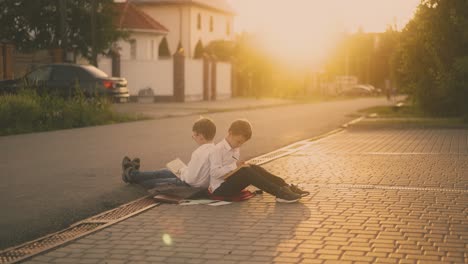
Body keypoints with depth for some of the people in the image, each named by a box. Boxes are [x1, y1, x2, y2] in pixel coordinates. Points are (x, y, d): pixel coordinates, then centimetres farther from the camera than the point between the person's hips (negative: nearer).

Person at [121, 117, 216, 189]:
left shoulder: (199, 153, -30)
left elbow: (190, 178, -29)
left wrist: (182, 171, -9)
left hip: (191, 186, -9)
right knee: (165, 172, 25)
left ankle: (132, 174, 40)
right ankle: (133, 174, 46)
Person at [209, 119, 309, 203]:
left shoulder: (236, 149, 14)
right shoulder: (218, 149, -14)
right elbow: (214, 172, -23)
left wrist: (240, 166, 1)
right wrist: (233, 166, -25)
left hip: (230, 185, 8)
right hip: (219, 189, -8)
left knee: (254, 168, -14)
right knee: (245, 171, -31)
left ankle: (285, 187, -22)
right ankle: (280, 193, -37)